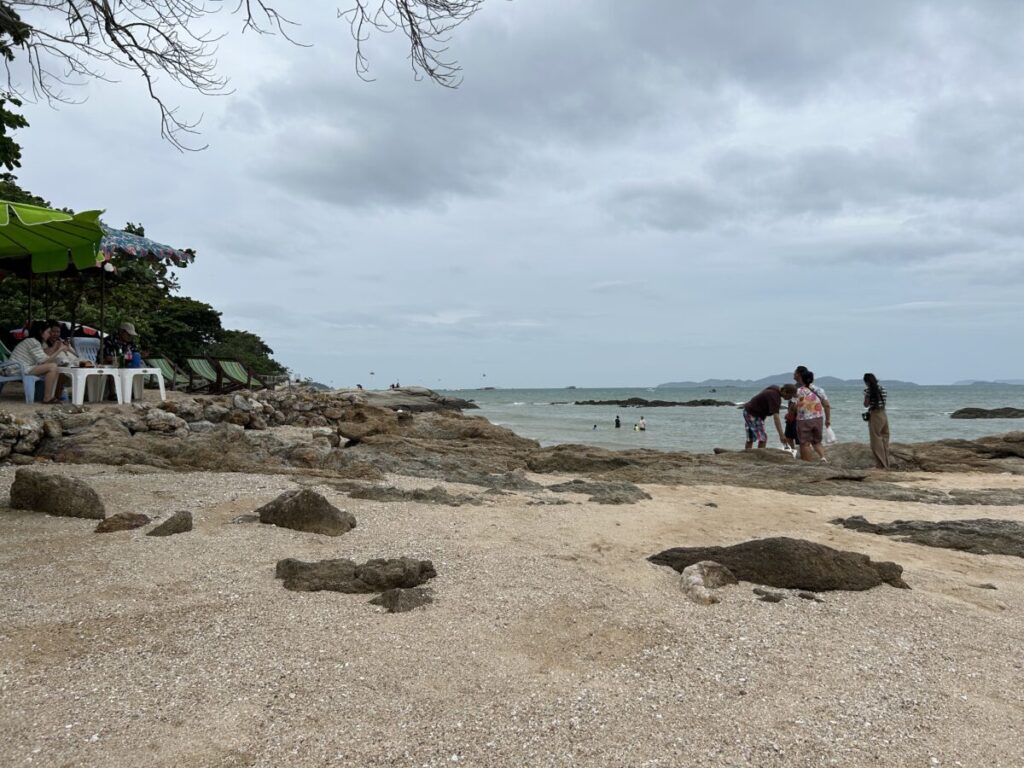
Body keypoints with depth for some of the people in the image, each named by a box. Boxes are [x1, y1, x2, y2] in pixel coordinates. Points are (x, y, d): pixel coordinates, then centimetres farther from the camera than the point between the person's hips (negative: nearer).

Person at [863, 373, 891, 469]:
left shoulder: (869, 390, -11)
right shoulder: (882, 388, 9)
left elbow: (866, 404, -9)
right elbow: (883, 402, 14)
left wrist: (865, 395, 4)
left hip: (875, 415, -7)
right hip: (884, 415, 7)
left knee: (876, 441, -2)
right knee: (884, 440, 12)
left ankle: (881, 465, -4)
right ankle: (886, 465, 16)